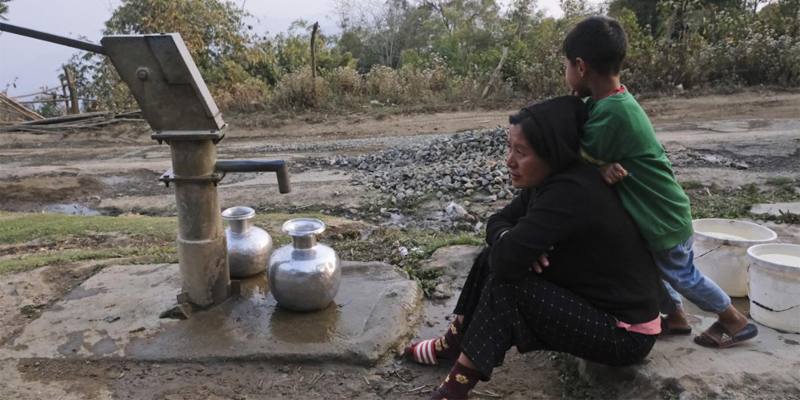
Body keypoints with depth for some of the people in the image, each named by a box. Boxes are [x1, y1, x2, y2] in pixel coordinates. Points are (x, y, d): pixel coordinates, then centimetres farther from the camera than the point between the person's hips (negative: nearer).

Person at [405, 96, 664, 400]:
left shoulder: (571, 192, -30)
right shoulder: (551, 180, -2)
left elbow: (506, 260, -33)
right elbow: (498, 221, 6)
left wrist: (511, 245, -9)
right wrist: (513, 240, -16)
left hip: (625, 333, -9)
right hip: (587, 296, 9)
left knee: (506, 284, -22)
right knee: (494, 258, 1)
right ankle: (455, 342, 15)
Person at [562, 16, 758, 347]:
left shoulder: (611, 113, -32)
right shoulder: (609, 102, -2)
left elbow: (578, 155, -23)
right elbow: (597, 151, -3)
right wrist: (604, 165, -23)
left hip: (661, 215, -8)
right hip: (649, 210, 8)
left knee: (681, 276, 13)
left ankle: (735, 321, 34)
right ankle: (676, 317, 40)